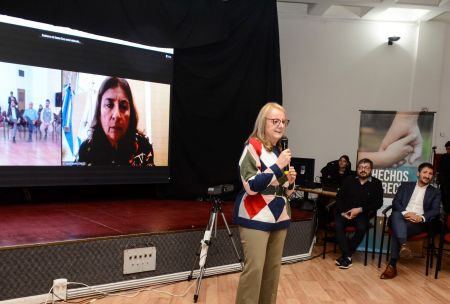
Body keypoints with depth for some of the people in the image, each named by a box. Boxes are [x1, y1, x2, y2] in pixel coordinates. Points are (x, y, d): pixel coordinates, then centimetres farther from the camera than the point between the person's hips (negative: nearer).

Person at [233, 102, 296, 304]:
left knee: (273, 267, 11)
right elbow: (251, 186, -19)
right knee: (254, 268, -8)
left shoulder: (281, 150, 12)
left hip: (279, 217, 7)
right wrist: (277, 166, -21)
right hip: (256, 218, -7)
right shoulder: (252, 146, -10)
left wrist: (290, 181, -2)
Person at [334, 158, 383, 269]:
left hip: (362, 214, -1)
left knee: (361, 228, -32)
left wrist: (360, 210, -12)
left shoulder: (376, 183, 3)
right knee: (338, 225, -28)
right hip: (345, 212, 1)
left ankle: (346, 256, -18)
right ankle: (347, 256, -22)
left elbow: (378, 203, -2)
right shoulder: (349, 180, 8)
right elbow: (339, 197, 7)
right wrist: (342, 212, -9)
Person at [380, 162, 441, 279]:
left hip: (419, 222, -1)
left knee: (397, 230, -33)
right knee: (396, 215, -37)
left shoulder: (435, 192, 19)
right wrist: (405, 213, -14)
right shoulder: (406, 185, 20)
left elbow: (435, 210, 4)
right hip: (402, 217, 2)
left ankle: (392, 265, -32)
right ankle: (403, 245, -55)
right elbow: (395, 202, 8)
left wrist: (421, 218, -17)